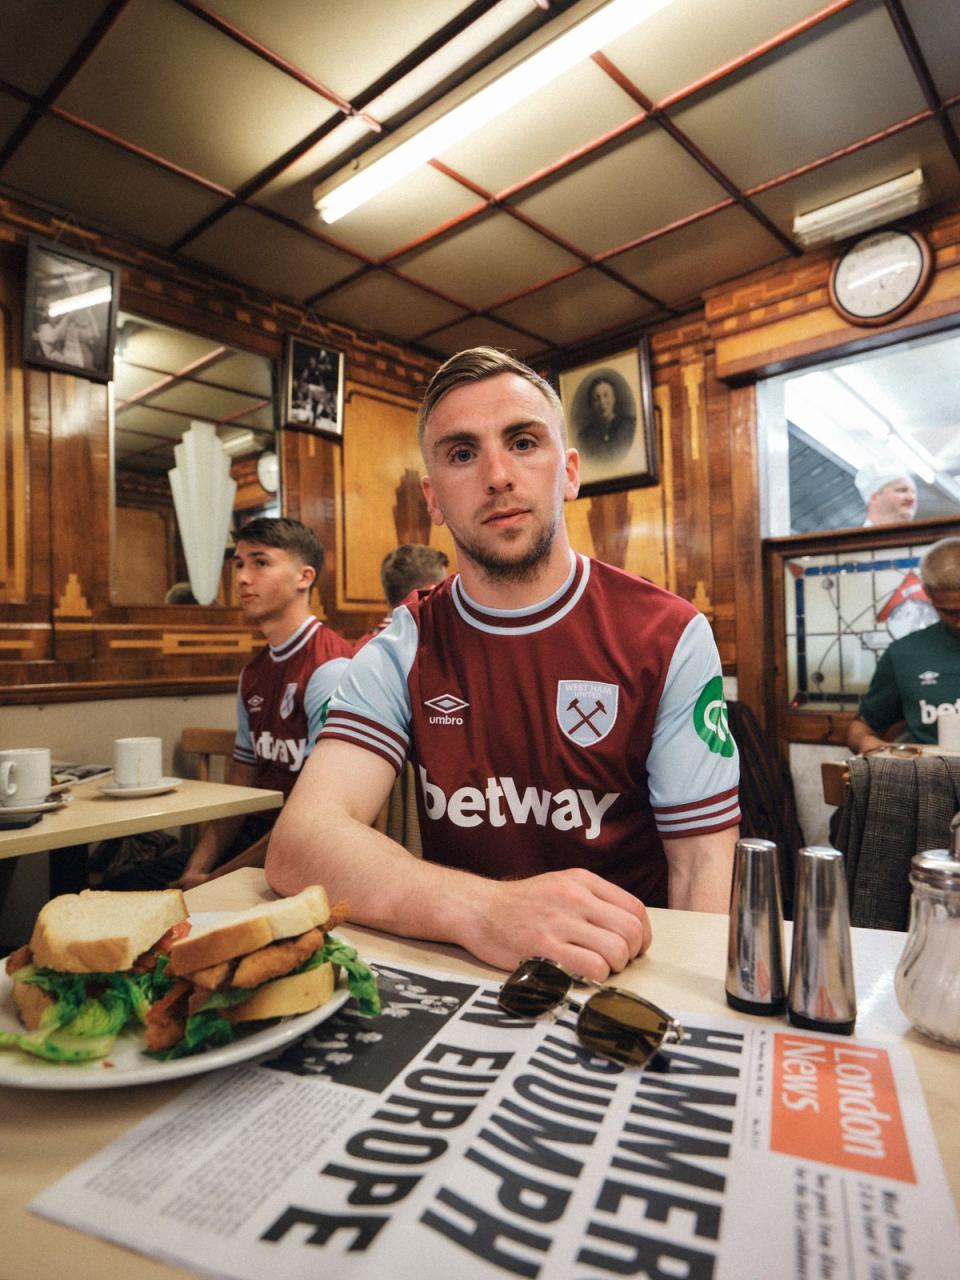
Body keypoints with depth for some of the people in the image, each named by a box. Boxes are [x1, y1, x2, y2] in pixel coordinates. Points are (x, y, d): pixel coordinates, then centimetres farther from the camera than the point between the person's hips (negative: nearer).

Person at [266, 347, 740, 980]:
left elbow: (703, 868, -6)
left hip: (627, 971, 1)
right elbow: (298, 845, -16)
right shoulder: (404, 649, -3)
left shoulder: (670, 637, -6)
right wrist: (481, 908, -33)